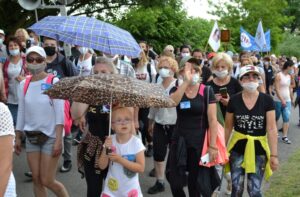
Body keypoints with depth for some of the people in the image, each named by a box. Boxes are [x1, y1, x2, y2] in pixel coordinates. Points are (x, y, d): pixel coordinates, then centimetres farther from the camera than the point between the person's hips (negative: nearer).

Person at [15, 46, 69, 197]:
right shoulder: (23, 84, 4)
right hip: (31, 137, 5)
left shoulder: (54, 82, -9)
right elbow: (21, 113, 11)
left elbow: (60, 113, -12)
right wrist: (17, 138, 11)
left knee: (47, 181, -3)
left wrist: (58, 140, -18)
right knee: (36, 180, 8)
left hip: (50, 136, -4)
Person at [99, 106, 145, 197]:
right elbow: (102, 166, -8)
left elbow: (141, 168, -18)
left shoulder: (136, 142, -16)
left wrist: (120, 160, -26)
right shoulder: (110, 140, -9)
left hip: (130, 189, -2)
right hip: (111, 189, 2)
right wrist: (106, 149, -24)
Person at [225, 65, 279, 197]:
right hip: (237, 148, 1)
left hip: (258, 149, -1)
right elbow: (228, 128, 4)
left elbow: (272, 128, -9)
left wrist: (274, 154, -13)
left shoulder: (267, 100, -8)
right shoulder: (234, 100, -5)